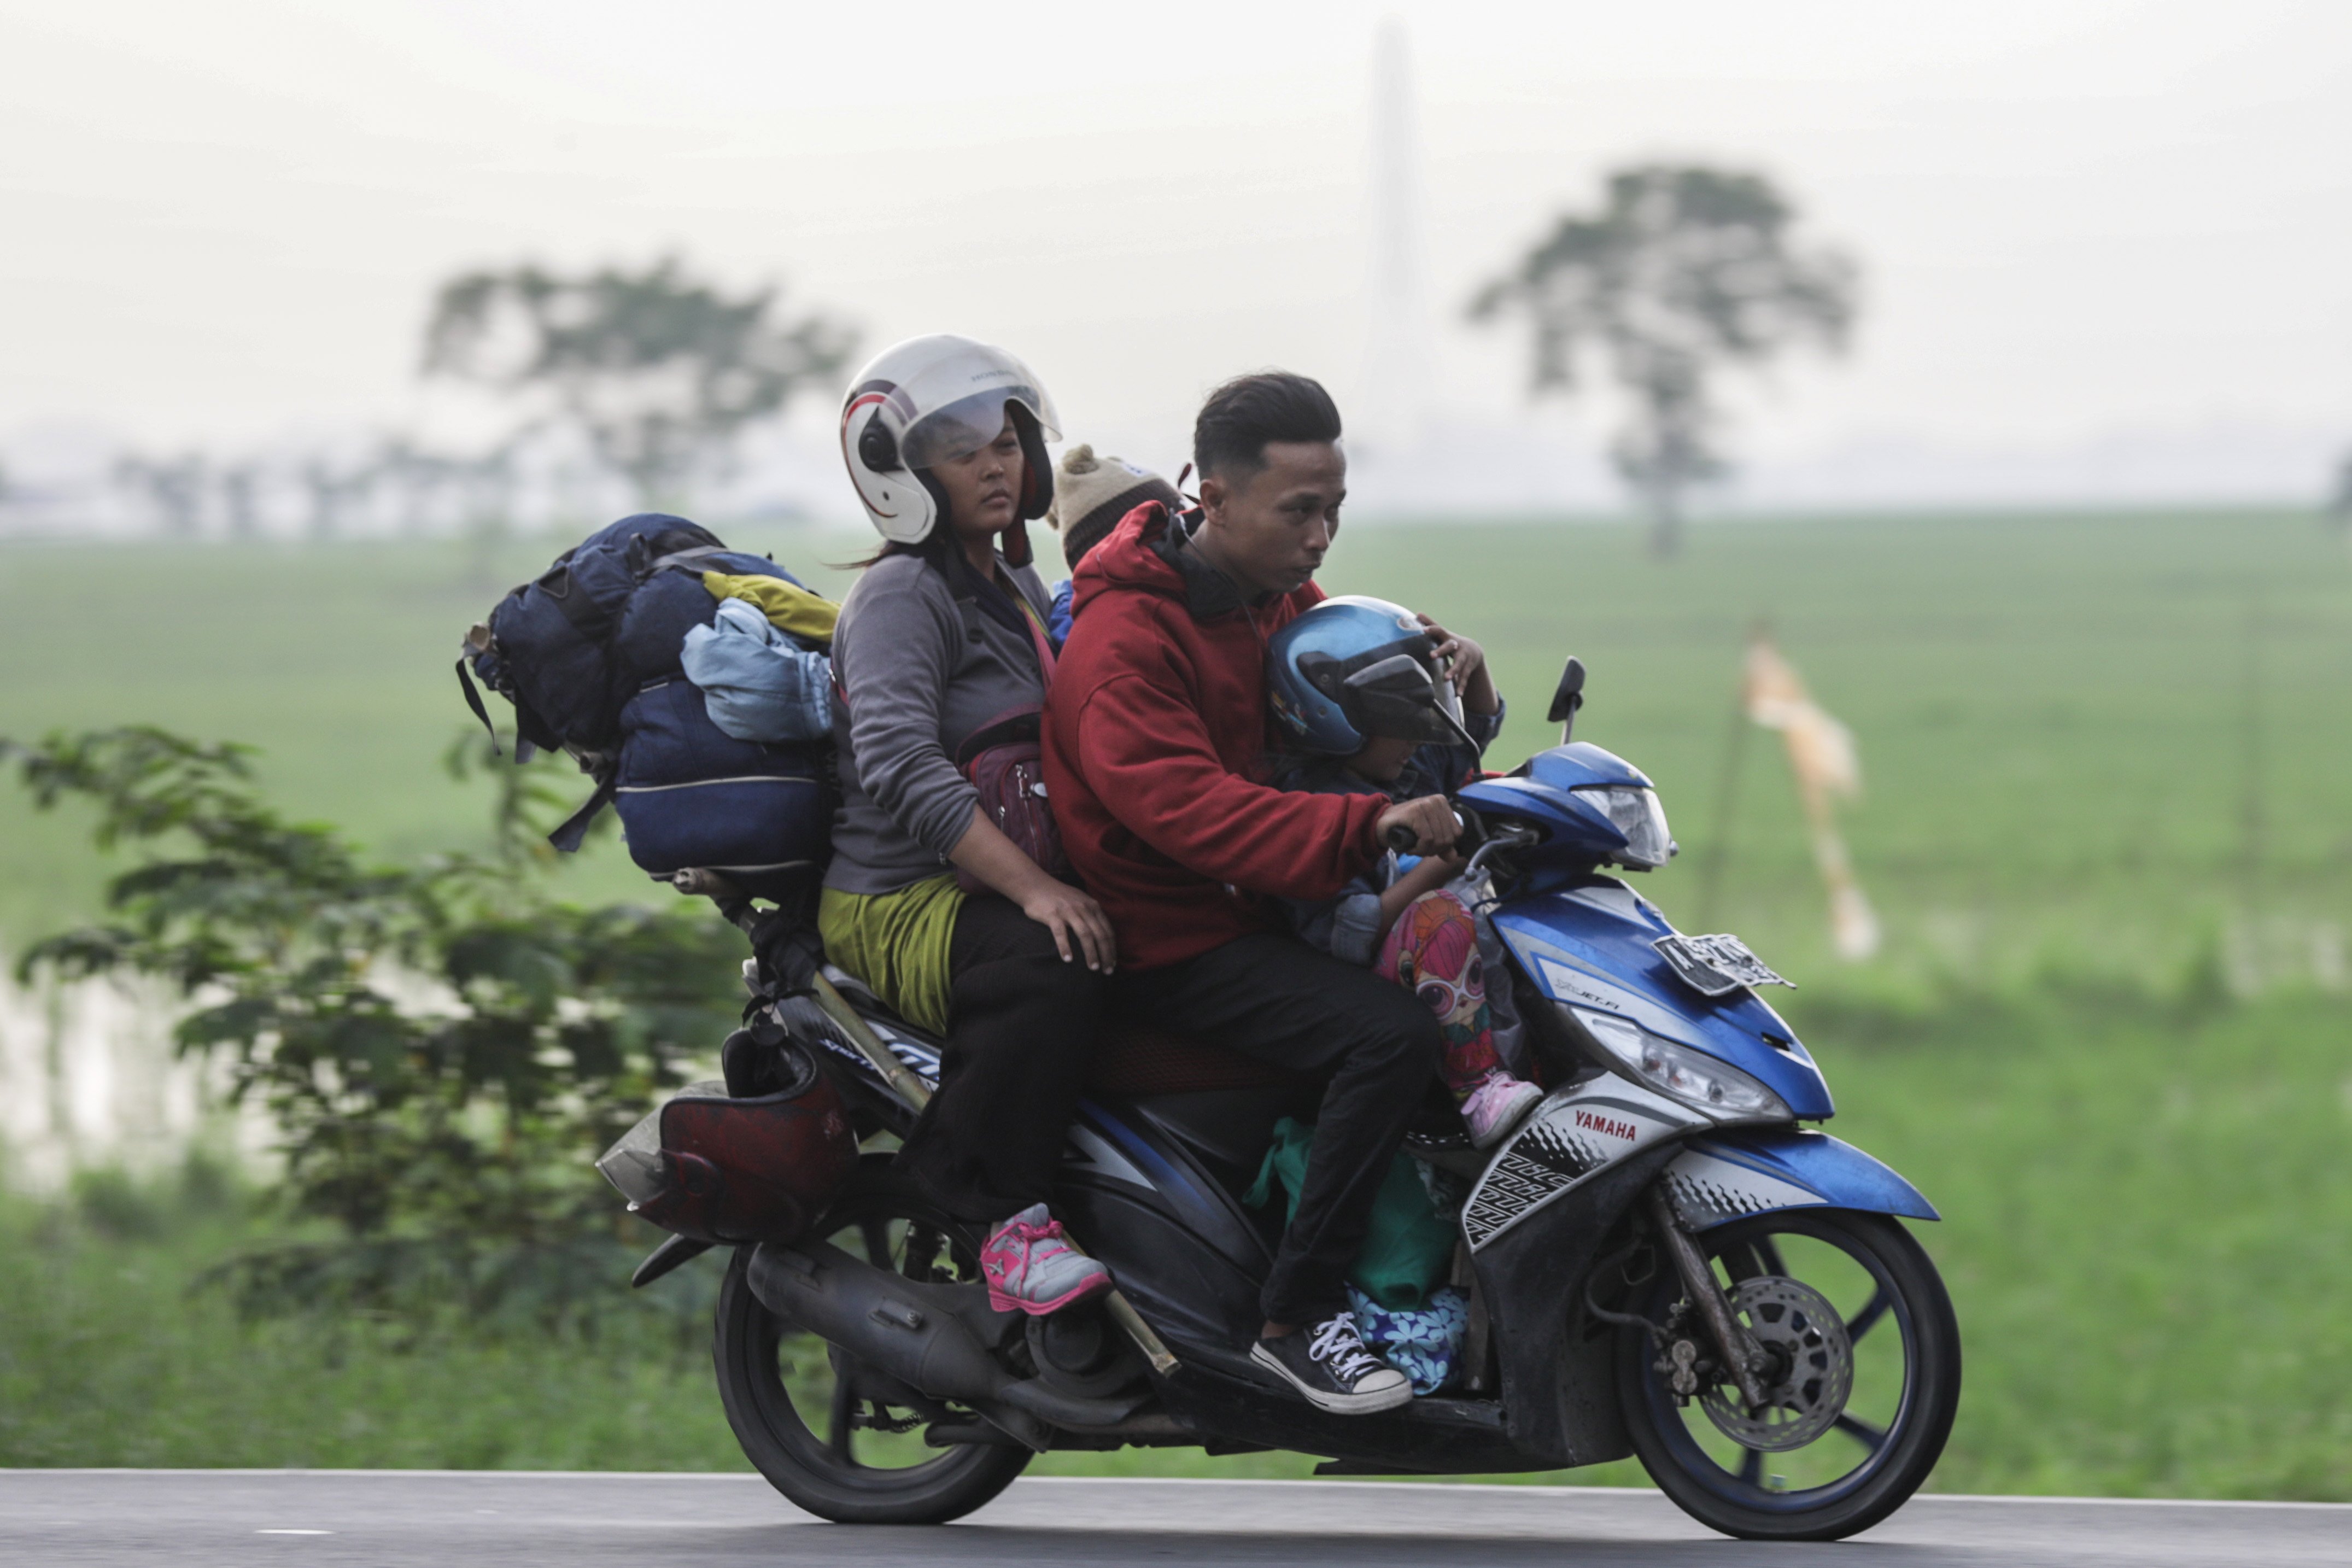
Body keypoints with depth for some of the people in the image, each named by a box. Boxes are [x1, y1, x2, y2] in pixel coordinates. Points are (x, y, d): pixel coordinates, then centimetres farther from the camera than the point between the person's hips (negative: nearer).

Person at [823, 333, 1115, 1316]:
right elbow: (899, 764, -27)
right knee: (1052, 969, -37)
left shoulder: (1019, 590, 17)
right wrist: (1032, 887, -34)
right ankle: (1007, 1219, -28)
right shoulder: (900, 595, -12)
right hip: (894, 906, -9)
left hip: (993, 887, 9)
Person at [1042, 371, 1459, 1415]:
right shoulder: (1126, 638, -18)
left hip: (1262, 908, 9)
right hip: (1172, 946, -9)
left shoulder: (1284, 604, 11)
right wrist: (1364, 827, -40)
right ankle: (1296, 1317, -22)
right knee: (1390, 1033, -27)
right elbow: (1189, 808, -30)